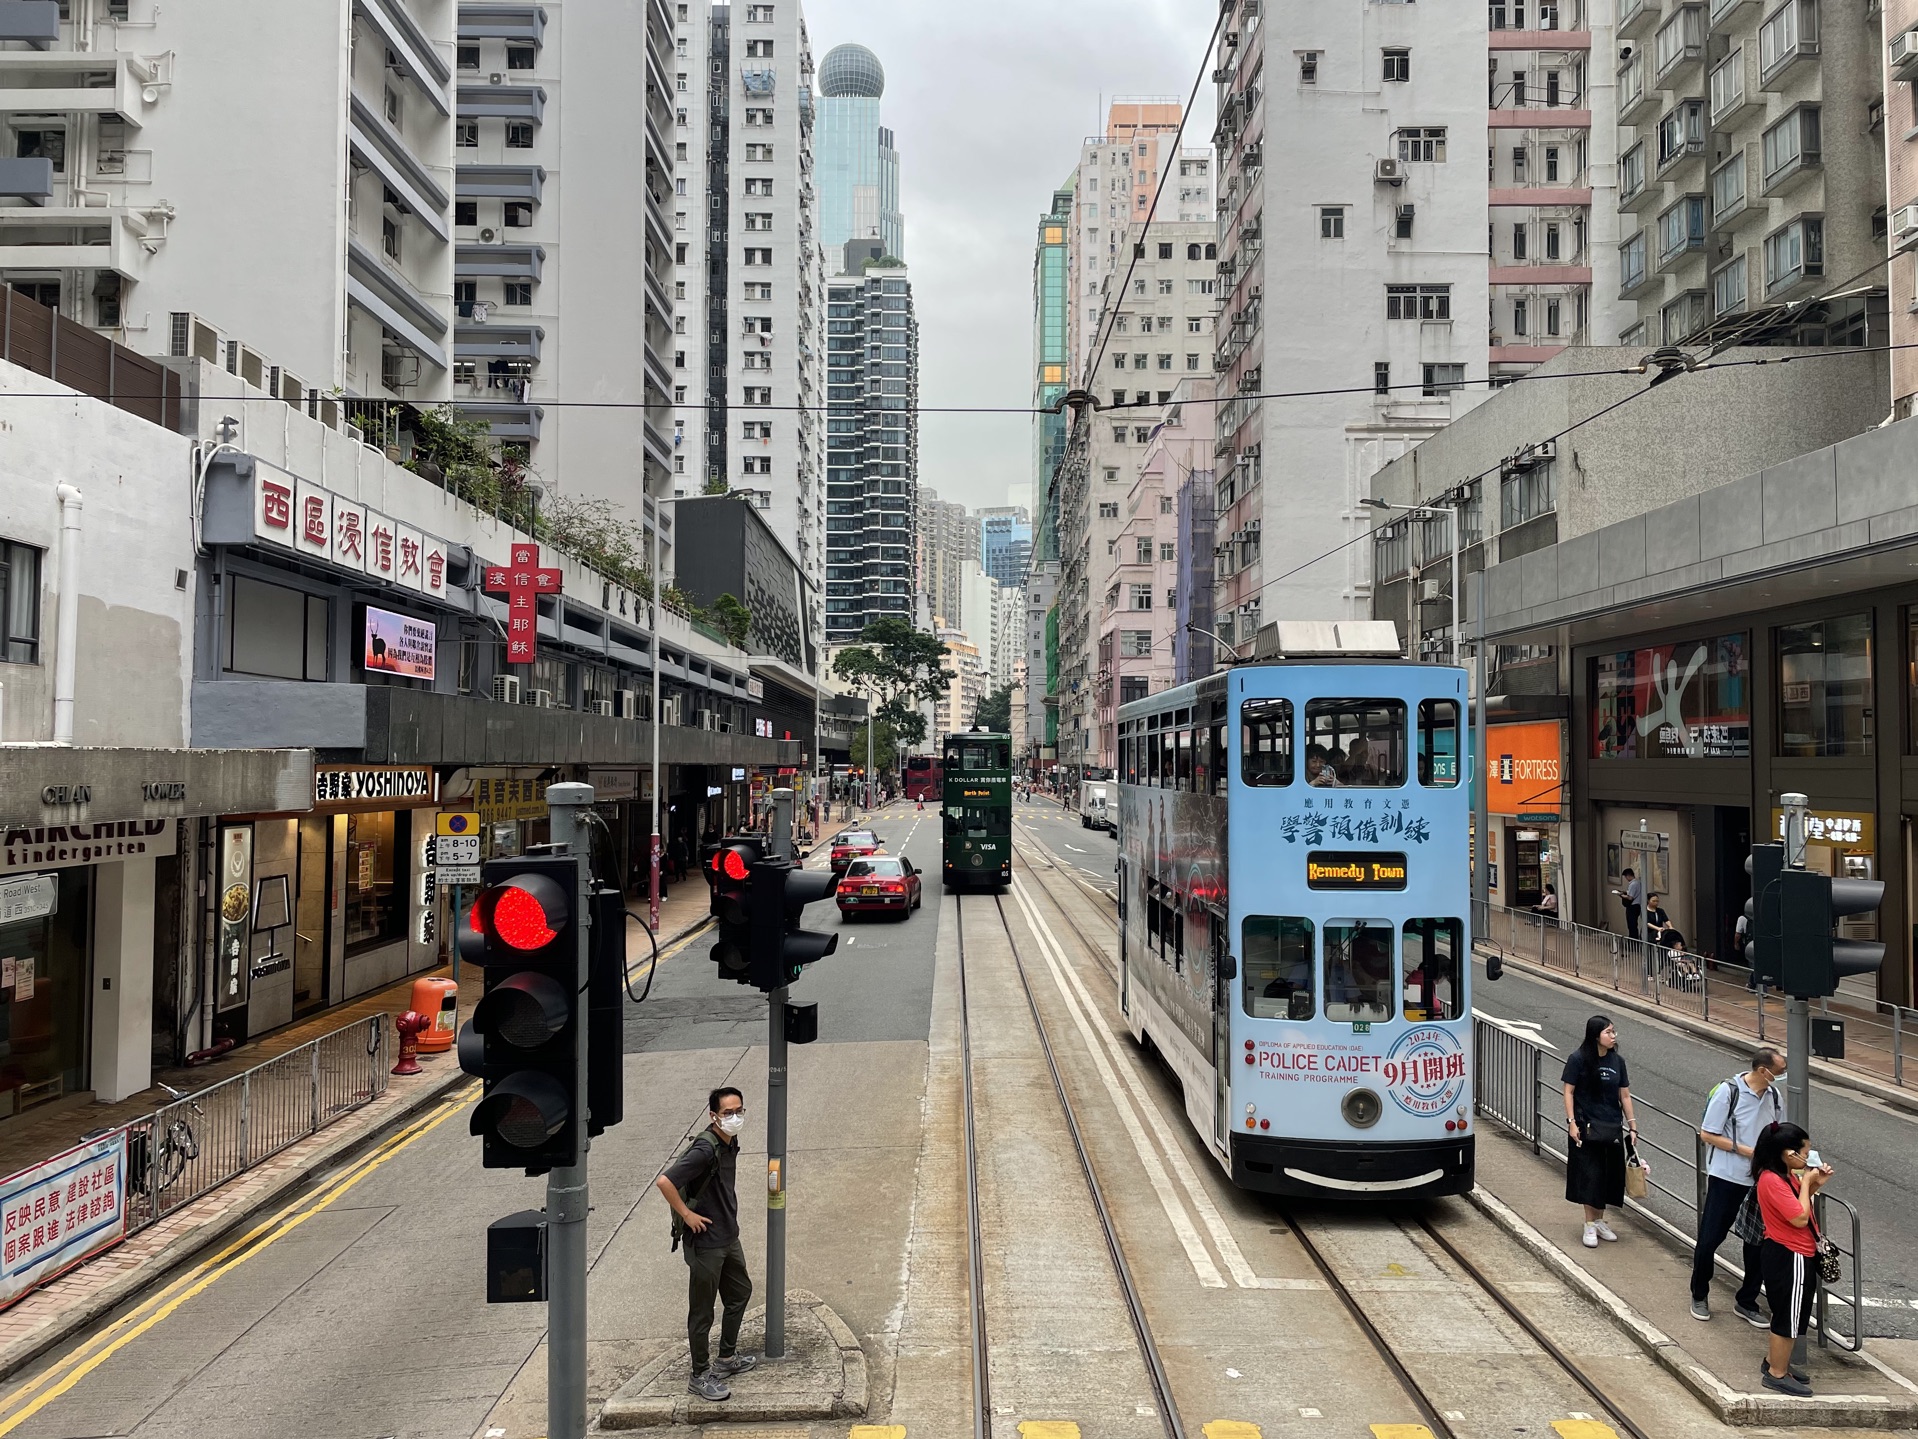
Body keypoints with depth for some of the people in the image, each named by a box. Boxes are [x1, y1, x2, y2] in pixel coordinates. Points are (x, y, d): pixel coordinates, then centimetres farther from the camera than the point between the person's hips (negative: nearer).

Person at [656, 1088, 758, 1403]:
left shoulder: (730, 1141, 2)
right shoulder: (705, 1149, -27)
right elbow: (664, 1182, -34)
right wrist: (687, 1215, -24)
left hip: (728, 1236, 10)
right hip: (705, 1242, -10)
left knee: (740, 1292, 24)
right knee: (702, 1312, 5)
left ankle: (726, 1358, 40)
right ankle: (700, 1376, 20)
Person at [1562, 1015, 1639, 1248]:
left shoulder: (1617, 1061, 2)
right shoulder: (1578, 1059, -11)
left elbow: (1625, 1096, 6)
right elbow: (1568, 1092, -8)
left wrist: (1632, 1126, 4)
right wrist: (1571, 1122, -13)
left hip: (1612, 1128, 4)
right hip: (1587, 1127, -4)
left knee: (1609, 1175, 9)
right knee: (1590, 1175, -2)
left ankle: (1599, 1221, 26)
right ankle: (1590, 1225, 9)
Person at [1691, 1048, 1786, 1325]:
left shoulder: (1774, 1096, 1)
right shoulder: (1728, 1092, -16)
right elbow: (1707, 1134, -12)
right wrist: (1745, 1150, -18)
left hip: (1760, 1180, 5)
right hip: (1726, 1177, -5)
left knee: (1759, 1242, 9)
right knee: (1709, 1239, 2)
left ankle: (1746, 1302, 26)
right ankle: (1699, 1296, 22)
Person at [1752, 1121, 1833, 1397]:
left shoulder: (1786, 1176, 7)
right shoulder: (1772, 1180, -26)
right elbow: (1800, 1218, -26)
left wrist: (1815, 1185, 3)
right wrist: (1806, 1182, -17)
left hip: (1787, 1254, 10)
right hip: (1790, 1257, -10)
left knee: (1786, 1314, 23)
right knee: (1789, 1317, 2)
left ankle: (1774, 1362, 37)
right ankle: (1777, 1374, 13)